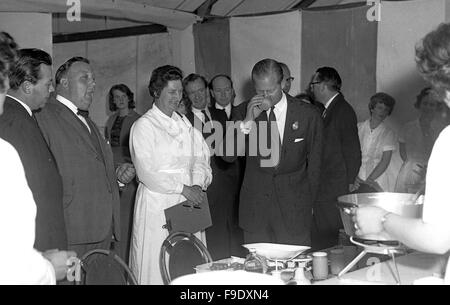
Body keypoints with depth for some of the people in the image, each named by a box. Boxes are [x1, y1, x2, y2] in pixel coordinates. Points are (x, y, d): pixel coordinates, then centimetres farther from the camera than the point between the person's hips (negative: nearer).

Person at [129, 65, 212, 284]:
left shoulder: (184, 124, 15)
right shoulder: (143, 126, -4)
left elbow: (200, 158, 11)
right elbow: (146, 172, -12)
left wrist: (198, 184, -9)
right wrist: (183, 188, -14)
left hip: (188, 203, 6)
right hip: (157, 206, -5)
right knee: (156, 268, -3)